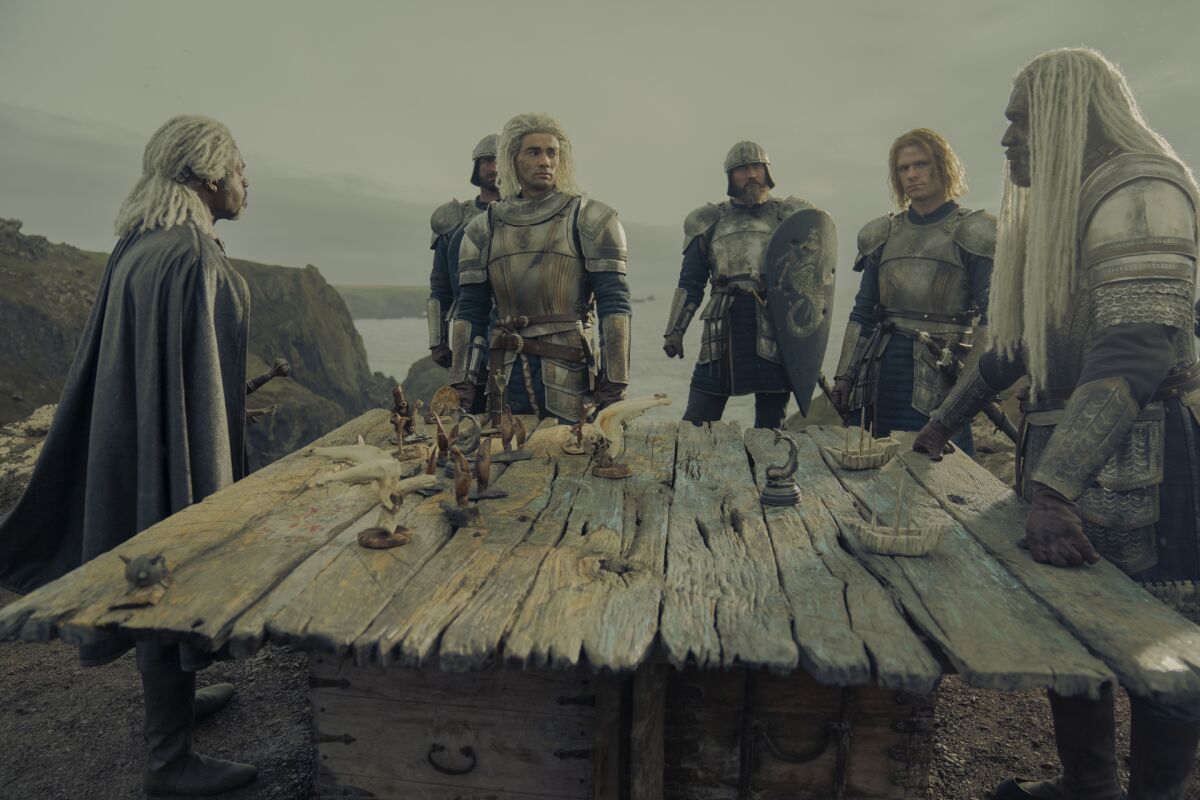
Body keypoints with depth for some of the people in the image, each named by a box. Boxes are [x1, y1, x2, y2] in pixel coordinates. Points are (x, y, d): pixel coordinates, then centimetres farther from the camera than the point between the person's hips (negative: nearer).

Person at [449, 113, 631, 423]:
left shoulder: (590, 220, -1)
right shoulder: (483, 229, 10)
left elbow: (614, 305, -6)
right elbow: (468, 313, 10)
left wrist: (614, 389, -12)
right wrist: (461, 388, 3)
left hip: (571, 377, -3)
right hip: (507, 376, 3)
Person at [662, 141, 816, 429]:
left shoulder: (789, 217, 13)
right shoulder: (710, 221, 13)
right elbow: (690, 283, 14)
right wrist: (674, 331, 7)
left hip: (775, 331, 0)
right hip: (723, 331, 0)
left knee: (770, 424, 7)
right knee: (696, 421, -1)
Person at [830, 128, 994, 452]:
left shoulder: (972, 234, 0)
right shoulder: (883, 234, 12)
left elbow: (988, 318, -3)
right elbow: (863, 312, 13)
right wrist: (845, 376, 7)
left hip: (945, 369, -4)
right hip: (889, 367, 4)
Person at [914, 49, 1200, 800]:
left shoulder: (1139, 191, -12)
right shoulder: (1064, 203, 18)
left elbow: (1134, 351, -24)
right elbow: (1022, 337, 23)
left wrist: (1053, 489, -32)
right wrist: (947, 420, 24)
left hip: (1133, 456, -9)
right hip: (1067, 446, 9)